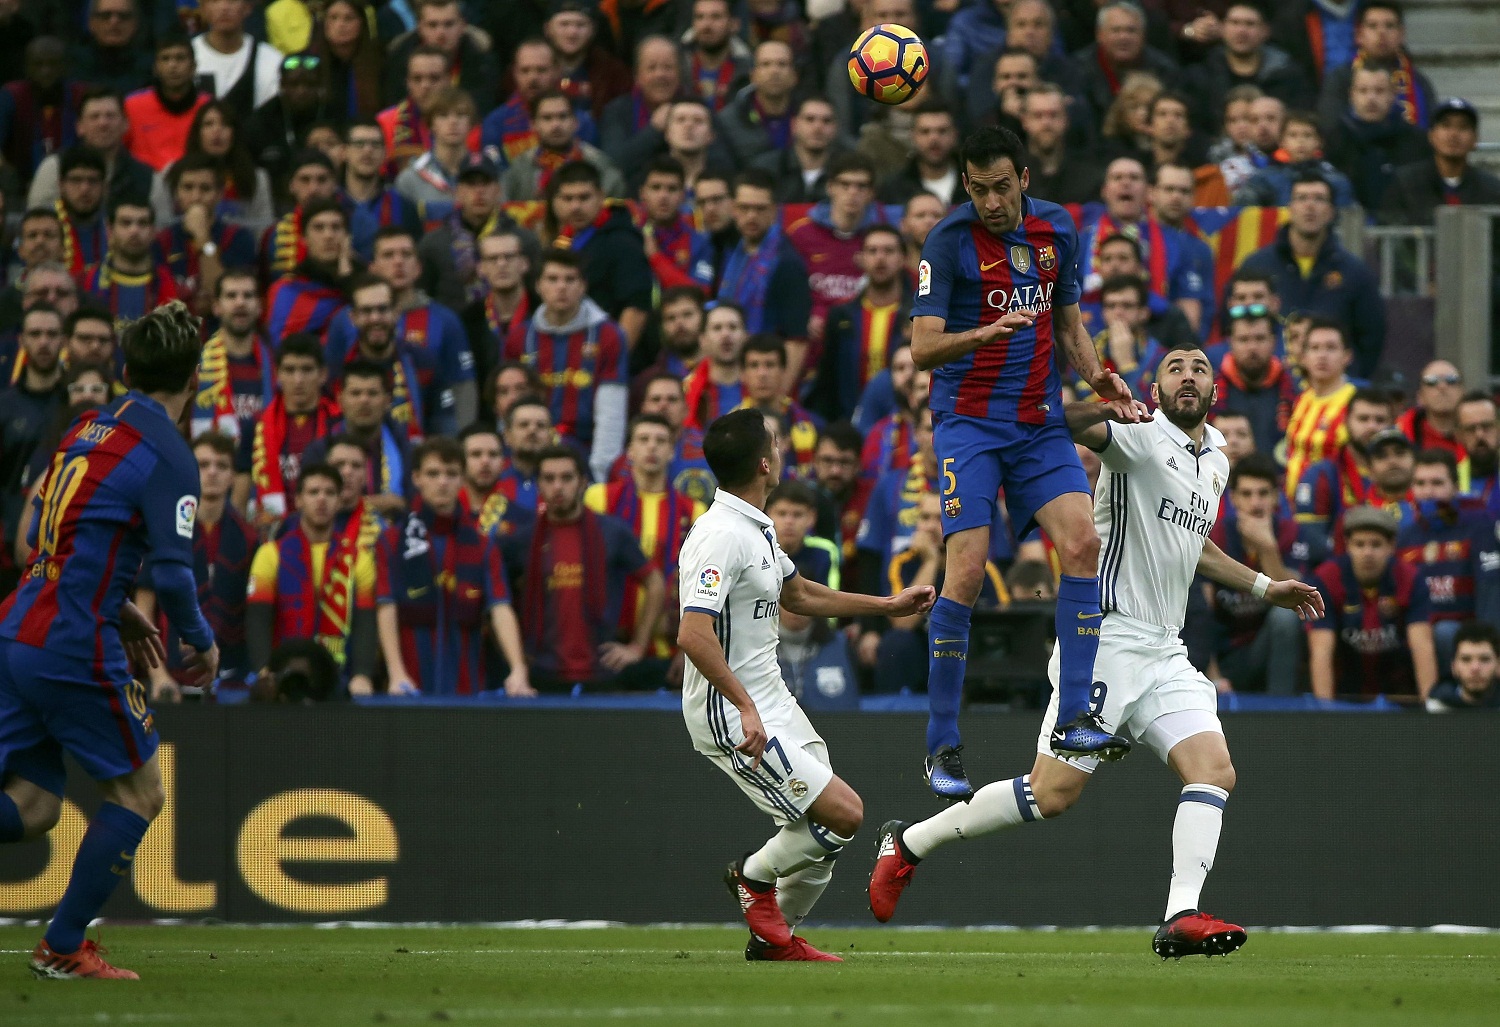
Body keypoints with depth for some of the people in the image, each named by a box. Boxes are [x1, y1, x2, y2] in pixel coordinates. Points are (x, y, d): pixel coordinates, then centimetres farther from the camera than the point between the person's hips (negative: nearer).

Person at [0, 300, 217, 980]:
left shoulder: (88, 430, 15)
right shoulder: (167, 457, -11)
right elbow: (172, 573, -17)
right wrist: (202, 644, 1)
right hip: (74, 647, -8)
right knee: (138, 791, 9)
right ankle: (63, 949, 7)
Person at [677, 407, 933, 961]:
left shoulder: (756, 528, 11)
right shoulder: (722, 537, -21)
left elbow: (798, 594, 28)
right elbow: (694, 634, -30)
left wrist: (889, 605, 29)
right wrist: (745, 707, -34)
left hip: (771, 702, 10)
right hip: (731, 713, -10)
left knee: (822, 831, 10)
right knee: (843, 813, -14)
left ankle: (774, 937, 24)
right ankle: (755, 875, 9)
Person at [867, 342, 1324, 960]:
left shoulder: (1215, 460, 18)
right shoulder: (1140, 434, -7)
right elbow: (1059, 422, -26)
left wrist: (1265, 587, 33)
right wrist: (1106, 406, -46)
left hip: (1164, 652, 8)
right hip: (1108, 636, -8)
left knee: (1214, 771, -12)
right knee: (1052, 793, -8)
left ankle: (1181, 918, -18)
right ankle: (909, 843, 9)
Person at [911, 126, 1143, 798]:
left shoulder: (1056, 229, 6)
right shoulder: (950, 240, -11)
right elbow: (922, 347, -16)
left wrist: (1098, 377, 1)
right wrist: (988, 333, -33)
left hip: (1040, 423, 5)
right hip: (969, 422, -5)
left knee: (1081, 543, -13)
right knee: (967, 570, -14)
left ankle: (1074, 721, -9)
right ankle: (941, 747, -5)